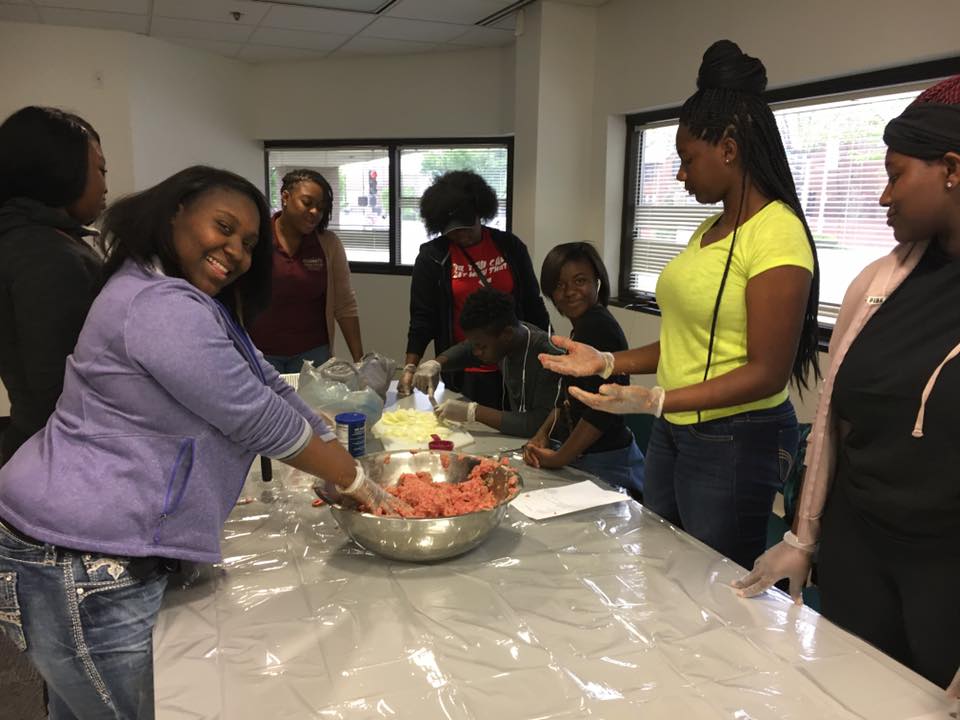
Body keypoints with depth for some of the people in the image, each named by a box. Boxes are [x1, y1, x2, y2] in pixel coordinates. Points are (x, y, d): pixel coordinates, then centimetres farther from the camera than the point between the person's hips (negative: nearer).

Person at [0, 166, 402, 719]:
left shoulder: (192, 301, 12)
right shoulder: (161, 307, -23)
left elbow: (269, 386, 11)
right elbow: (260, 420, -20)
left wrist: (345, 456, 6)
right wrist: (357, 481, -7)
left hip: (98, 554, 10)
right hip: (81, 567, -10)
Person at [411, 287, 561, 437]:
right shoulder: (495, 337, -5)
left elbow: (540, 424, -33)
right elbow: (463, 350, 14)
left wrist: (473, 412, -33)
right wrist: (435, 364, -7)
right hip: (515, 440, 7)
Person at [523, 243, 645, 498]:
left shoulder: (599, 327, -19)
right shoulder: (583, 327, 11)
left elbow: (603, 409, -25)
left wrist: (559, 458, -17)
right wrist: (542, 435, 4)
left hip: (604, 465, -9)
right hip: (581, 458, 9)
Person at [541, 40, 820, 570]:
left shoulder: (776, 234, -17)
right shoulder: (710, 230, 9)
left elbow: (768, 372, -20)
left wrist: (655, 401, -27)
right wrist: (609, 362, 5)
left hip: (734, 443, -8)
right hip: (672, 433, 8)